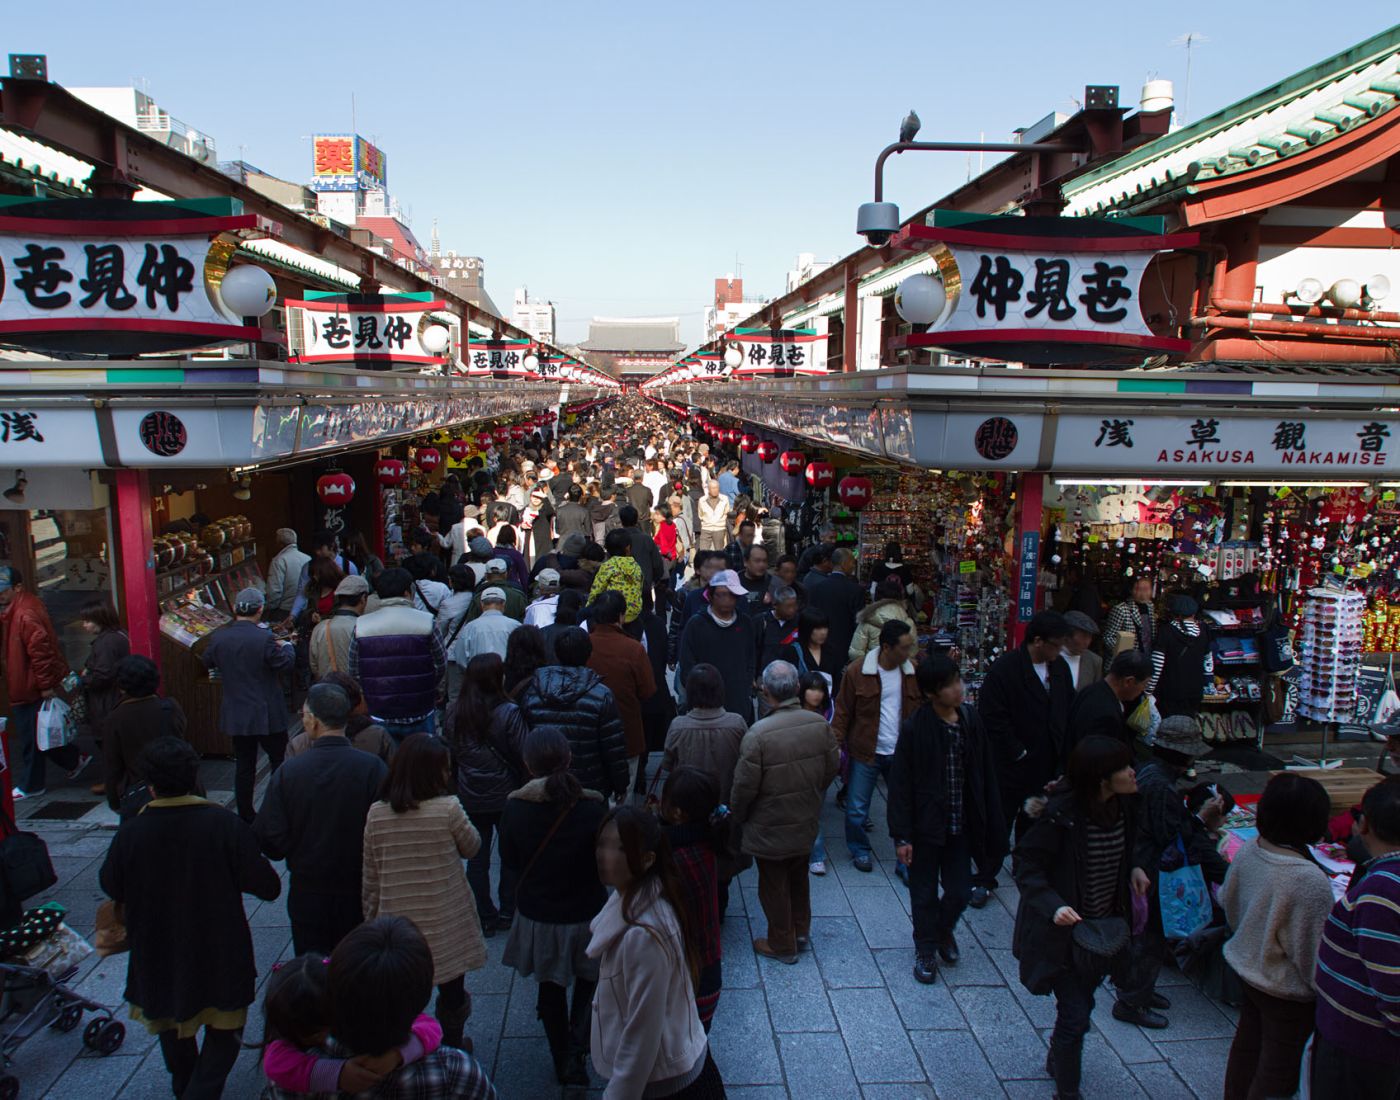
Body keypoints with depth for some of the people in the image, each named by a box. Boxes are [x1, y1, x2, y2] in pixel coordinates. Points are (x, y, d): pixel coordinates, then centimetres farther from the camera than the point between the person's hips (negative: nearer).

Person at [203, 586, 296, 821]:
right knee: (278, 761, 12)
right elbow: (285, 661, -9)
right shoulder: (264, 638, -20)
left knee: (244, 766, 14)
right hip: (267, 715, -4)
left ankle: (245, 816, 22)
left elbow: (208, 663, 11)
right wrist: (287, 646, 11)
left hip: (235, 716, 4)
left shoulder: (218, 637, -6)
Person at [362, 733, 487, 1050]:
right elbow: (471, 848, 0)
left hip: (396, 922, 2)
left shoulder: (376, 814, -7)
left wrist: (371, 918, 13)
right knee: (452, 996, 18)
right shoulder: (448, 808, -18)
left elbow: (370, 878, 1)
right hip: (446, 925, -2)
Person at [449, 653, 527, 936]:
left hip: (469, 798, 3)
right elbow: (522, 756, -14)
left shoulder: (455, 714, -6)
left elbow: (452, 754, 4)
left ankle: (485, 917, 21)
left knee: (476, 859, 13)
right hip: (505, 796, -3)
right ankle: (507, 913, 25)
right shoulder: (508, 713, -19)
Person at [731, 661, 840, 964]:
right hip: (806, 824, 5)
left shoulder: (758, 734, -29)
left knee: (774, 885, 16)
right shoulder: (820, 724, -14)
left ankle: (782, 944, 32)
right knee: (799, 877, 27)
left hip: (770, 828, -5)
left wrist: (738, 816, -1)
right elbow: (832, 769, 0)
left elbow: (744, 786, -21)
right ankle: (801, 930, 43)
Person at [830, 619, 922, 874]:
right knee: (857, 810, 10)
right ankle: (860, 851, 35)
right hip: (865, 753, -2)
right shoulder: (857, 671, -11)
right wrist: (836, 746, -8)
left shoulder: (914, 671, -4)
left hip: (902, 753, 2)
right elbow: (843, 712, -5)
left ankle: (906, 861, 24)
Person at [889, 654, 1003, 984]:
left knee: (960, 891, 12)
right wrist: (902, 835, -13)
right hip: (926, 826, -3)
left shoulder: (971, 721, -6)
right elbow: (900, 784, -13)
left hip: (960, 826, 4)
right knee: (924, 894, 12)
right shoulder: (914, 729, -18)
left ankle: (944, 930, 43)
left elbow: (985, 773, 2)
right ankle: (926, 950, 35)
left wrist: (990, 821, 3)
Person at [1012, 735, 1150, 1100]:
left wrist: (1133, 868, -5)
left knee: (1083, 999, 25)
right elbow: (1025, 863, -22)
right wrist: (1053, 906, -34)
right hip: (1065, 930, -7)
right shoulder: (1062, 814, -29)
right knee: (1075, 1016, -2)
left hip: (1103, 926, 7)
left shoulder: (1123, 806, -7)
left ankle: (1057, 1060, 50)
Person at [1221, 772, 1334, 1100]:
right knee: (1278, 1071, 13)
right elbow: (1311, 952, -23)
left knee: (1246, 1044, 26)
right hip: (1287, 991, -7)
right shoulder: (1312, 883, -33)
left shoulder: (1248, 851, -11)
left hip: (1246, 966, 7)